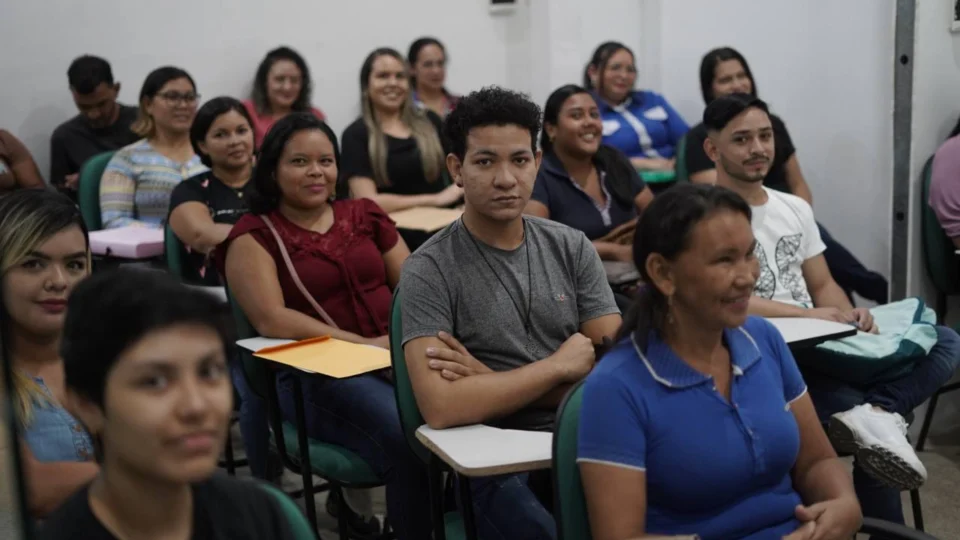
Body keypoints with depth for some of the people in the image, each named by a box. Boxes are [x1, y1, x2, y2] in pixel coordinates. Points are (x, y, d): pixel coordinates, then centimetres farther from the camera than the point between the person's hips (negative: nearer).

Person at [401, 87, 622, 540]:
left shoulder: (572, 247, 7)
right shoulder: (430, 271, -5)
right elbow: (441, 408, -17)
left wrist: (493, 381, -10)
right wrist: (561, 366, -8)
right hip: (496, 463, -4)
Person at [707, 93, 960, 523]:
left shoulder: (795, 208, 19)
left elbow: (823, 285, 19)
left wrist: (847, 315, -6)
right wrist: (810, 315, -23)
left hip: (821, 348, 7)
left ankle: (874, 414, -33)